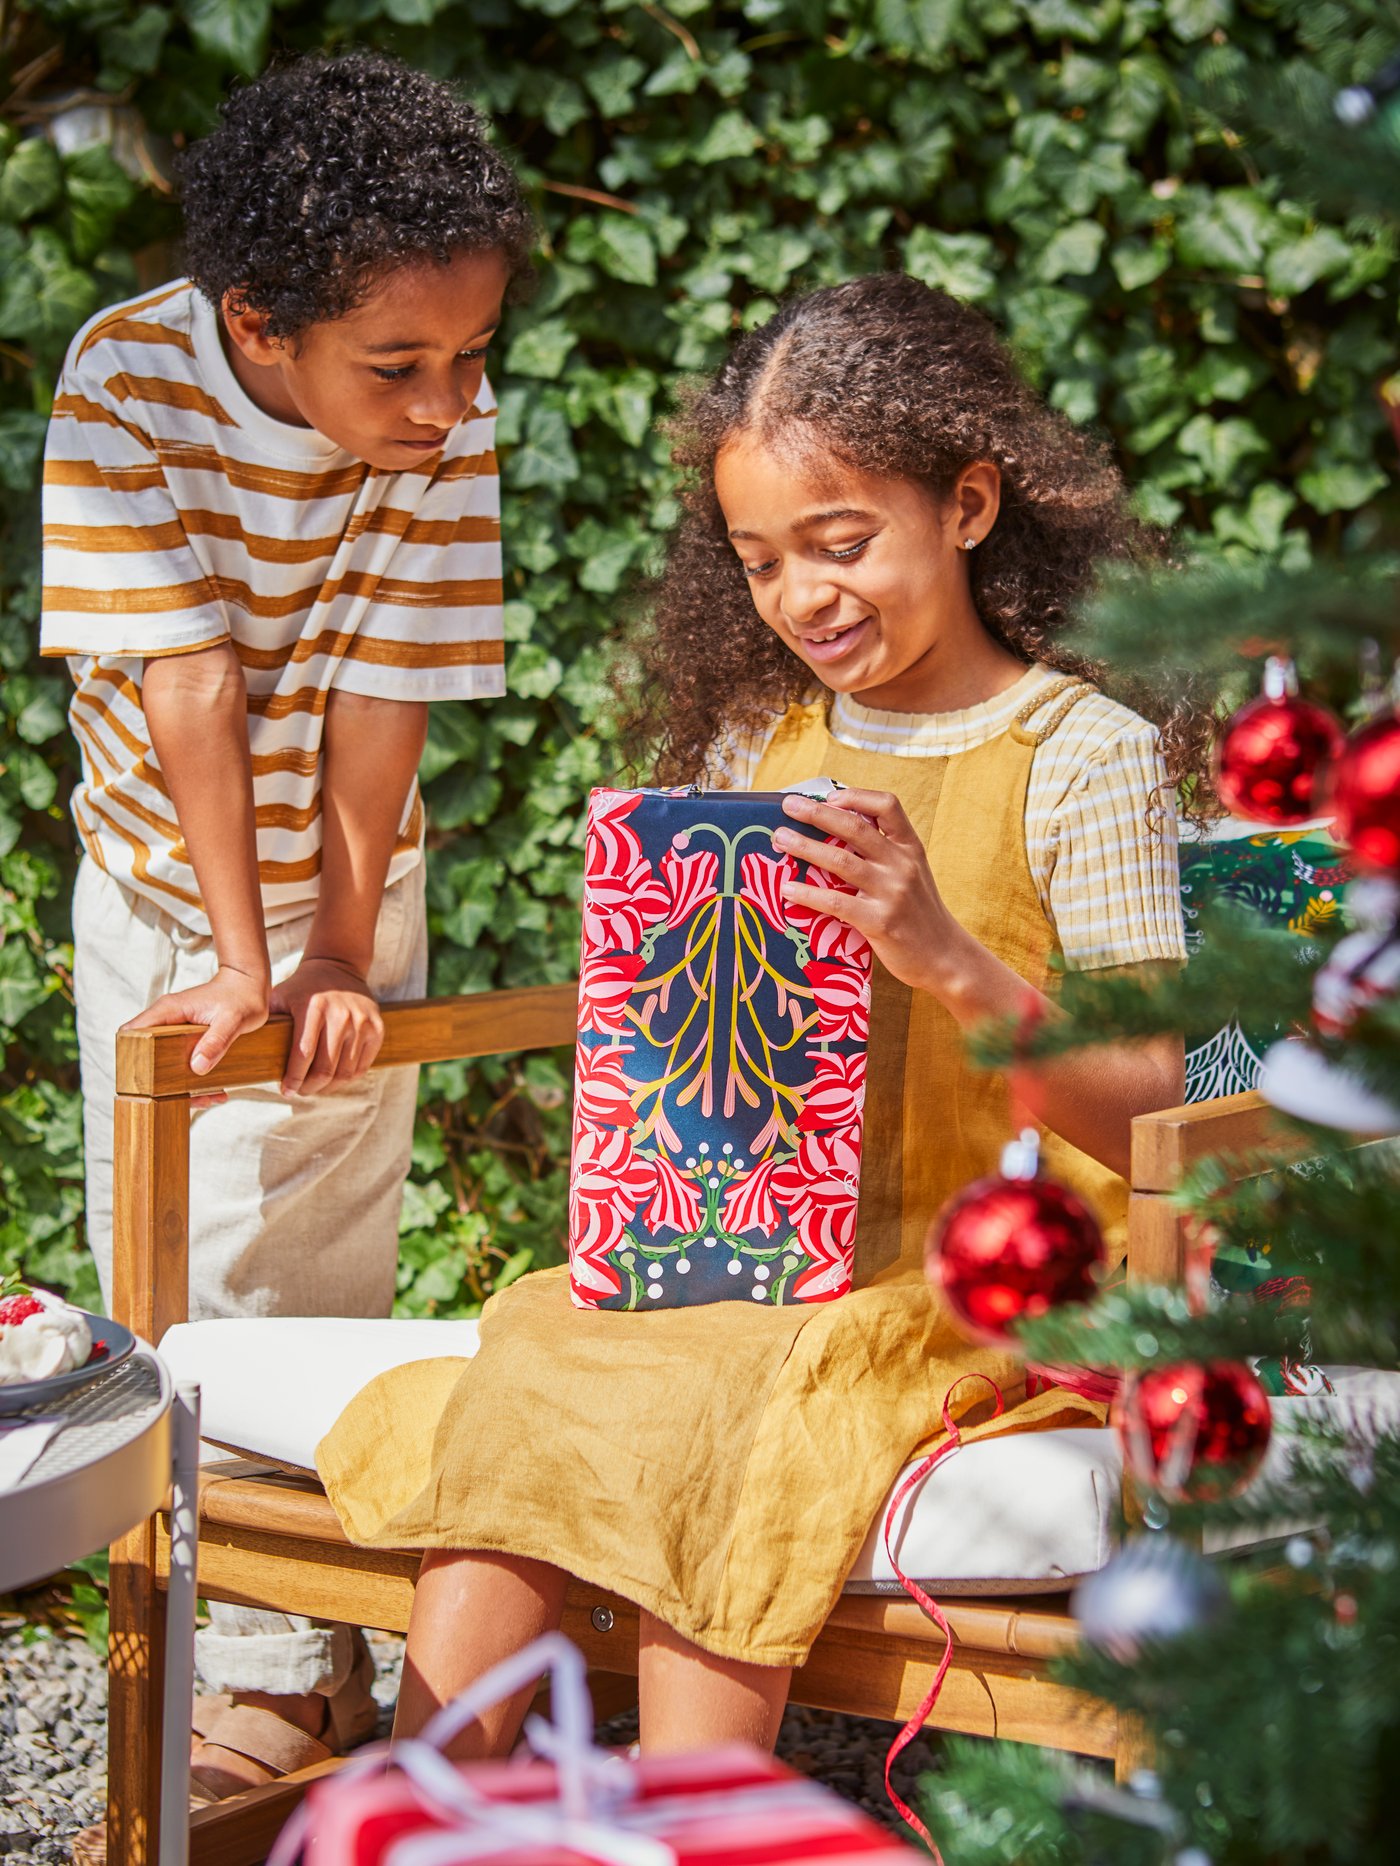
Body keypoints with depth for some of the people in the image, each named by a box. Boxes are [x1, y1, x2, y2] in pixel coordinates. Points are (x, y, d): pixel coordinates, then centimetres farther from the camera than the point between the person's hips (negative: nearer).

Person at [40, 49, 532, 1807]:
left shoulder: (446, 417, -21)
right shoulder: (128, 380, -24)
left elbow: (382, 701, -18)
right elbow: (187, 691, -25)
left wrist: (338, 952, -19)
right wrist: (238, 958, -26)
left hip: (340, 885, -1)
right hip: (157, 875, 1)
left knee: (299, 1271, 0)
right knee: (156, 1257, 10)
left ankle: (287, 1668, 10)